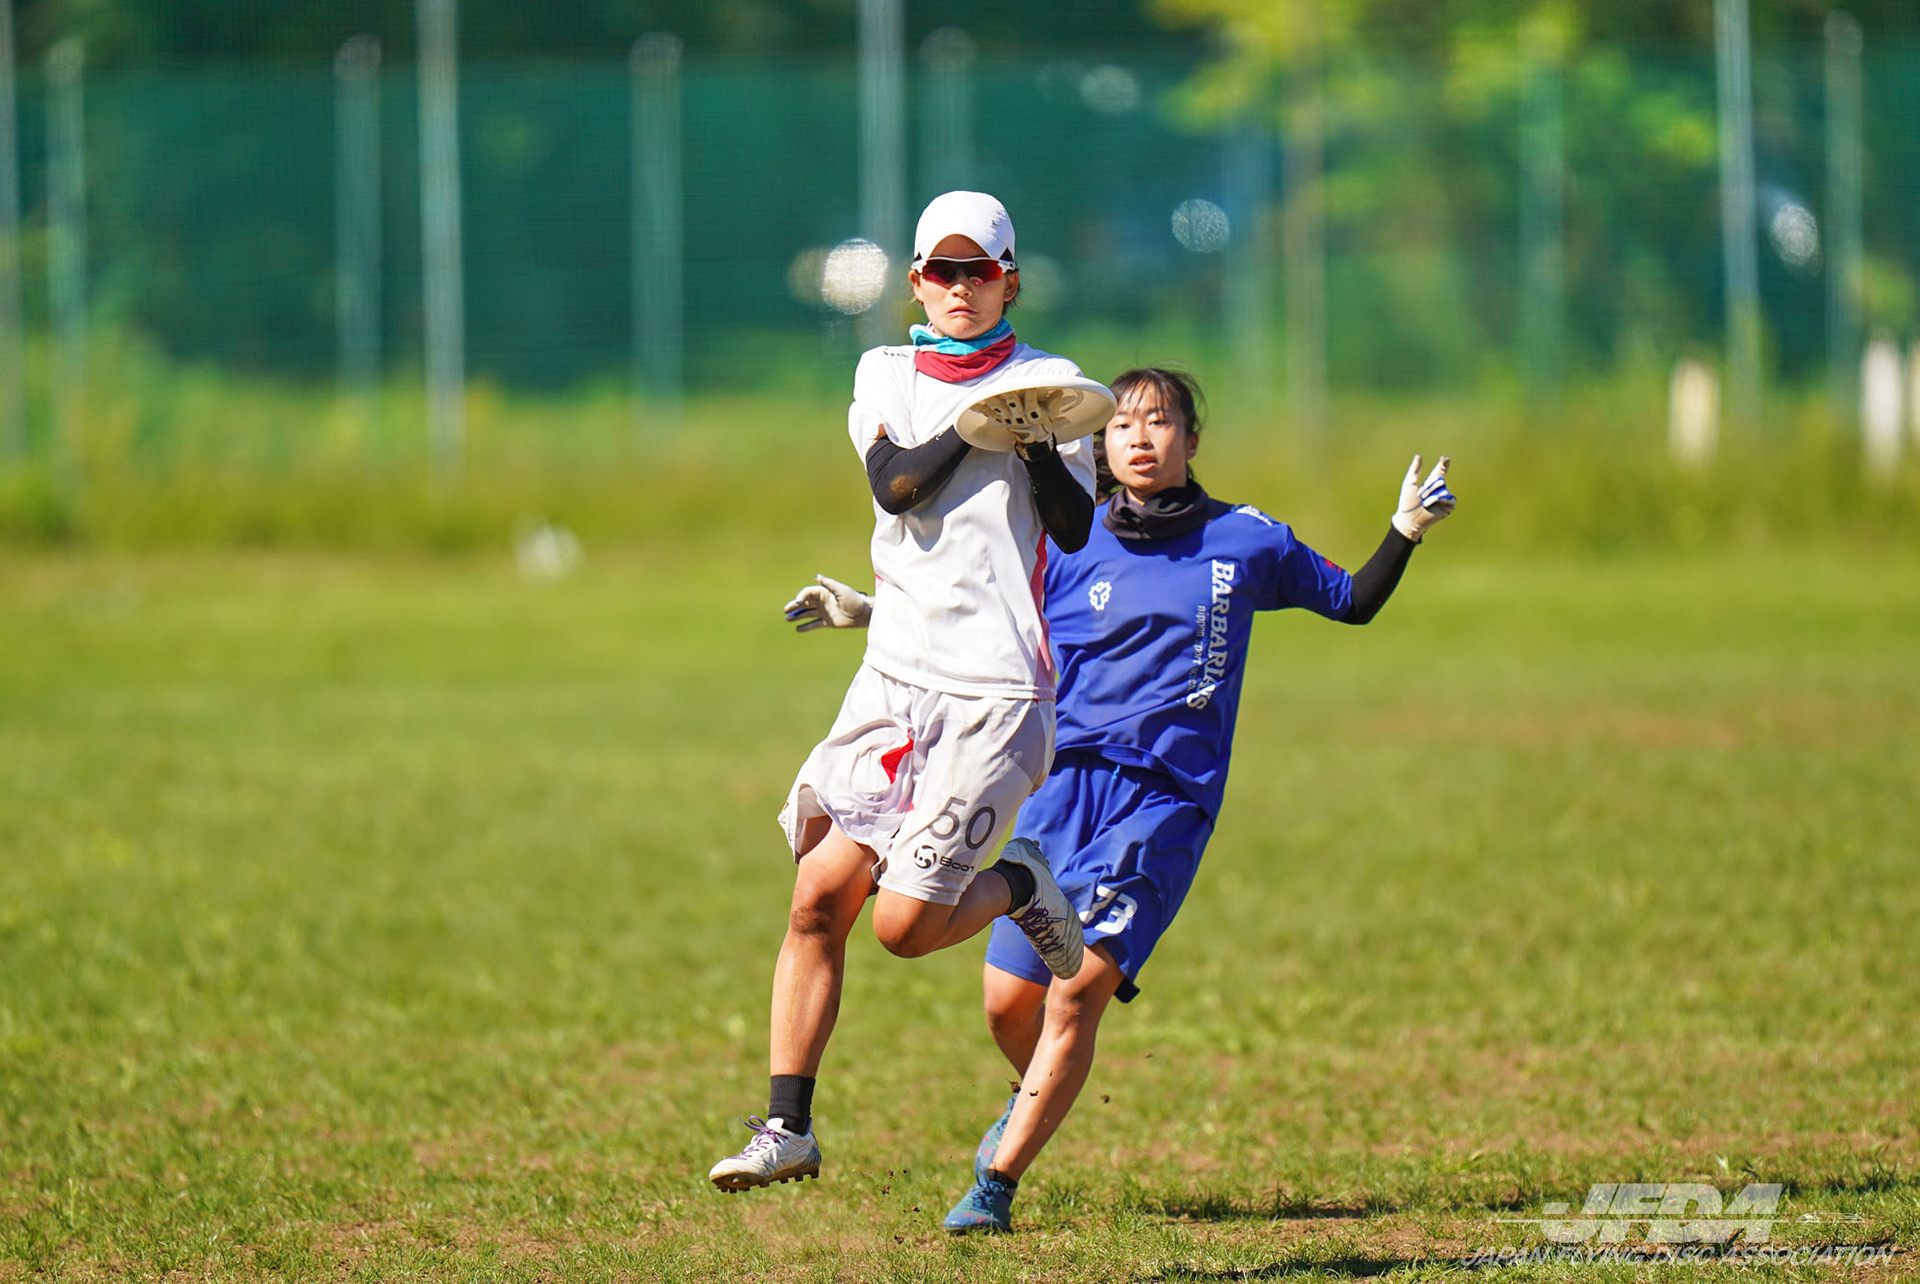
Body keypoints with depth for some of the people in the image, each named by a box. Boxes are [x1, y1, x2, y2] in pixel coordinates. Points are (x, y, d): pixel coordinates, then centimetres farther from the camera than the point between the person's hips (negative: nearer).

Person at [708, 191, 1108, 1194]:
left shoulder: (1051, 386, 3)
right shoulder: (885, 376, 12)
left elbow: (1078, 532, -6)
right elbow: (894, 482, -7)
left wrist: (1039, 448, -21)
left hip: (996, 690, -4)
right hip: (895, 674, 4)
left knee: (904, 923, -11)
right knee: (820, 893, -5)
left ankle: (1018, 888, 21)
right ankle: (787, 1127, 1)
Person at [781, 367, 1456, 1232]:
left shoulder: (1244, 542, 8)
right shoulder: (1072, 549, 9)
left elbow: (1352, 603, 19)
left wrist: (1406, 533, 4)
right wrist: (870, 614, 13)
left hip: (1167, 799, -2)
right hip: (1066, 781, 2)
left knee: (1079, 989, -18)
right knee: (1009, 1004, 0)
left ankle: (997, 1183, -11)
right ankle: (1040, 1099, 36)